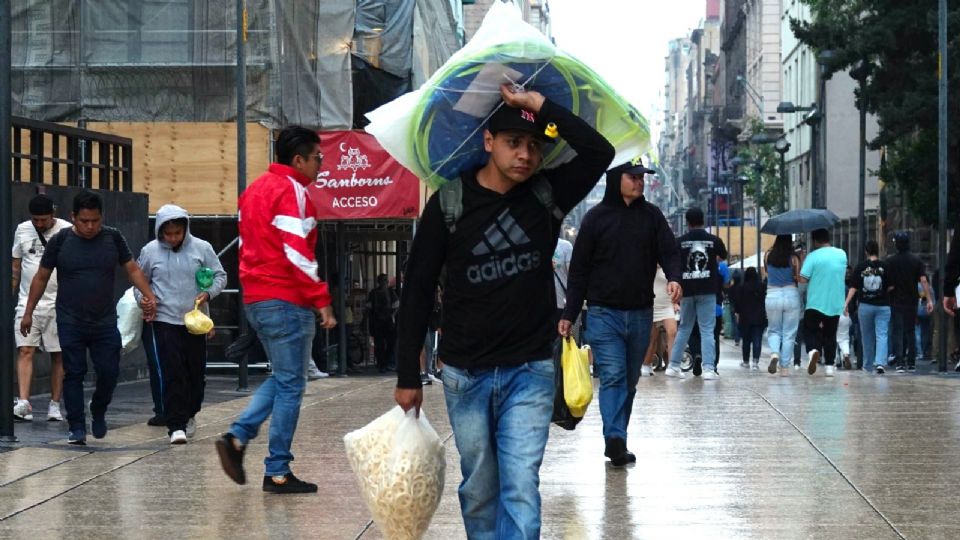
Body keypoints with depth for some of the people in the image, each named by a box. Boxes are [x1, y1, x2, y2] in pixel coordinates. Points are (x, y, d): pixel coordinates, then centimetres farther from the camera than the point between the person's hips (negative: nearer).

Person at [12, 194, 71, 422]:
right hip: (27, 302, 2)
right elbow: (15, 267, 15)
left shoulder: (67, 231, -4)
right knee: (25, 351, -10)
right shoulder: (22, 230, 7)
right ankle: (23, 403, -17)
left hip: (58, 304, -2)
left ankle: (55, 405, 10)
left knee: (58, 355, 3)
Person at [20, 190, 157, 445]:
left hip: (105, 322, 1)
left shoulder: (113, 238, 2)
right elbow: (41, 277, 5)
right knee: (74, 374, -1)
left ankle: (98, 412, 26)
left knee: (109, 372, -1)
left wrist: (149, 296, -6)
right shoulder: (61, 240, -3)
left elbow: (133, 269, 7)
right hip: (70, 323, -1)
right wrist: (28, 312, 5)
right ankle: (77, 428, 6)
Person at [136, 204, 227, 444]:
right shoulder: (150, 251, 0)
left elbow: (220, 275, 7)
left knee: (196, 371, 11)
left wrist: (208, 293, -12)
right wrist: (143, 298, -7)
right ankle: (176, 425, -9)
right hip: (163, 322, -2)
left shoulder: (201, 248, 0)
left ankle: (189, 414, 34)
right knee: (171, 374, -11)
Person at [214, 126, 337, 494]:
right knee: (290, 384, -1)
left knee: (282, 378, 19)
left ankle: (237, 437, 4)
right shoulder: (292, 191, -12)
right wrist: (322, 300, -17)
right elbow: (297, 253, -19)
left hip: (255, 299, 9)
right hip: (287, 301, -9)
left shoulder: (255, 190, 16)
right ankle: (278, 473, 2)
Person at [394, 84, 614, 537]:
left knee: (520, 487, -8)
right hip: (465, 375, 0)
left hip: (530, 372, 0)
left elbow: (600, 152, -17)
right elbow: (418, 291, -1)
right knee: (478, 490, 9)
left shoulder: (547, 194, 0)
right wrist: (408, 376, -2)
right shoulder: (450, 204, -4)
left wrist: (540, 105, -17)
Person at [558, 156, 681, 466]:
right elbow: (579, 269, 3)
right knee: (613, 376, -16)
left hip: (641, 313, 4)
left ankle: (617, 440, 18)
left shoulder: (651, 216, 7)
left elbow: (668, 252, 5)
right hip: (604, 313, -3)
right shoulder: (596, 217, 0)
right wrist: (569, 314, 0)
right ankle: (615, 438, -23)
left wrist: (673, 278, -19)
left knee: (630, 380, 9)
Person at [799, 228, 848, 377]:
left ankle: (813, 350, -23)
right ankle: (830, 365, 12)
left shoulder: (813, 256, -13)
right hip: (836, 303, 4)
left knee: (810, 330, 7)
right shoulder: (842, 254, 3)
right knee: (830, 334, 15)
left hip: (816, 303, -4)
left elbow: (803, 279, -16)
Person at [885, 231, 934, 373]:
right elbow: (923, 280, -6)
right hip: (911, 302, 2)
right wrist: (929, 300, -6)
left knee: (897, 333, -1)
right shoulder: (916, 260, 0)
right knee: (910, 332, 12)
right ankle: (911, 363, 11)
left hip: (896, 302, -2)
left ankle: (900, 363, -10)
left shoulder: (890, 261, -5)